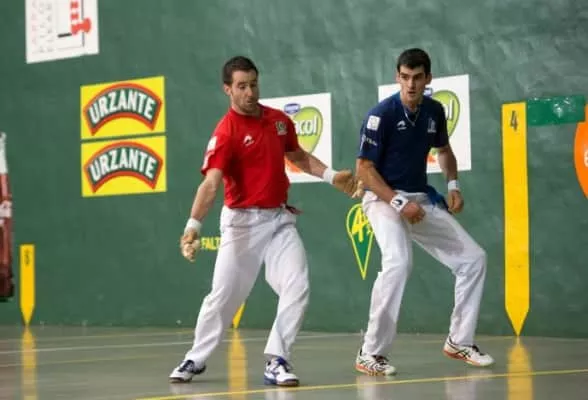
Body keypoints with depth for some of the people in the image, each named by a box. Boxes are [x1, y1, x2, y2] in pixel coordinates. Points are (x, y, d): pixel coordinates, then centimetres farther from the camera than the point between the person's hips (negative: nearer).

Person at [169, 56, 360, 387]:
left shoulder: (280, 120, 2)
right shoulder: (226, 132, -16)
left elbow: (298, 156, 23)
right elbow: (211, 183, -27)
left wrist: (331, 176, 11)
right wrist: (193, 226, -39)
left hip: (280, 218, 4)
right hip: (242, 221, -4)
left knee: (297, 288, -10)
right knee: (224, 295, 2)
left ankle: (276, 361, -2)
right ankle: (197, 359, 22)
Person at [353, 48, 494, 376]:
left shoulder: (434, 111, 3)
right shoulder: (382, 115, -16)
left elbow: (444, 150, 22)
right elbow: (364, 169, -16)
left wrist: (453, 184, 6)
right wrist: (399, 203, -23)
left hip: (422, 199, 7)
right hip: (383, 198, -7)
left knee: (473, 258, 5)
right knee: (399, 262, -32)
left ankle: (459, 341, 20)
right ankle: (371, 354, -24)